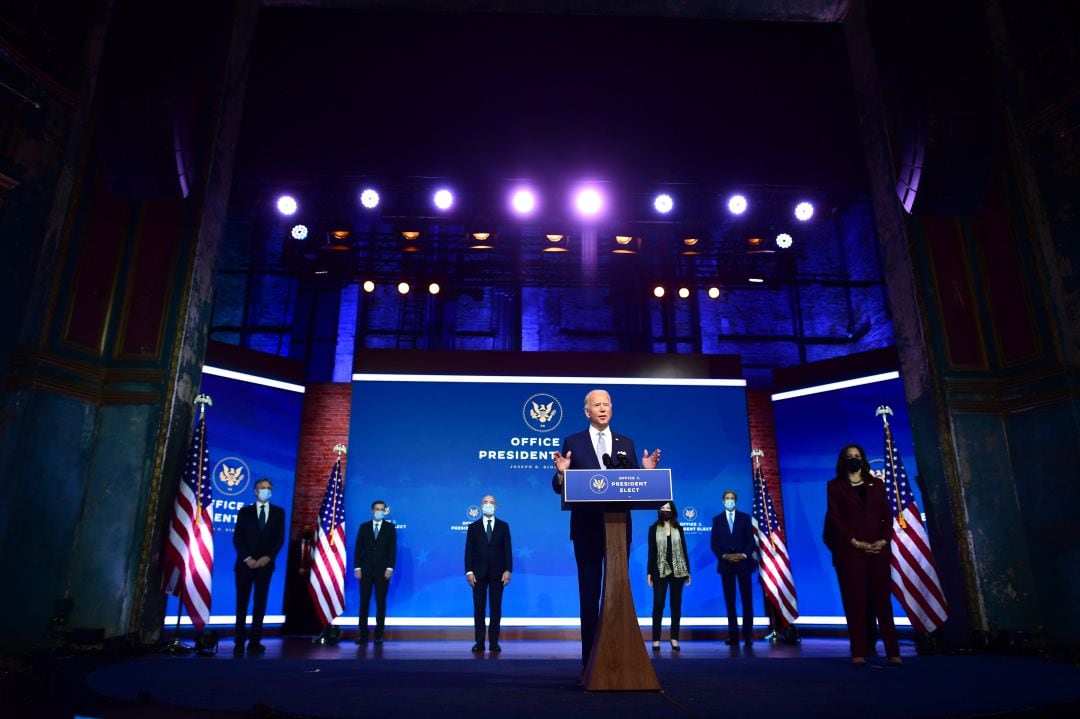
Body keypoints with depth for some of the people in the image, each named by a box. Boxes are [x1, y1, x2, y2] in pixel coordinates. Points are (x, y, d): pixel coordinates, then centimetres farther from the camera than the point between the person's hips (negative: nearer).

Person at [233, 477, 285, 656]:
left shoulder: (278, 512, 9)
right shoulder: (245, 511, 7)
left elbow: (280, 538, 3)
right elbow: (237, 538, 0)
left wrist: (268, 557, -11)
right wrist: (247, 558, -12)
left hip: (265, 564, 0)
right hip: (245, 563, 0)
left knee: (260, 603, 1)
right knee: (242, 603, 3)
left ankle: (255, 641, 4)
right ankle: (239, 641, 9)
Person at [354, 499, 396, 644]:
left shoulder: (390, 527, 4)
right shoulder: (364, 527, 7)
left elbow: (392, 549, -1)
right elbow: (358, 548, 4)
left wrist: (390, 568, -10)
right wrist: (357, 567, -5)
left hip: (382, 570, -1)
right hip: (366, 569, 1)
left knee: (381, 602, 3)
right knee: (364, 602, 2)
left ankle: (379, 634, 9)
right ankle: (363, 634, 8)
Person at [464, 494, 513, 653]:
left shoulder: (503, 526, 7)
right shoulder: (473, 527, 6)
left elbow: (507, 549, 2)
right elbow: (469, 550, 2)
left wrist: (508, 570, -7)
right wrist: (469, 571, -7)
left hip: (497, 573, 0)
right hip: (479, 573, 0)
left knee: (496, 608, 3)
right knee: (479, 608, 2)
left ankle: (494, 642, 9)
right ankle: (479, 642, 7)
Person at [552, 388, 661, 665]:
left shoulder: (626, 443, 10)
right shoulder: (573, 442, 2)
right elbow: (560, 488, -1)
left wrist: (647, 471, -11)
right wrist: (562, 473, -22)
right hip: (587, 528, -2)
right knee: (589, 592, 4)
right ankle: (590, 657, 12)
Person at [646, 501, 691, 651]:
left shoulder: (678, 528, 7)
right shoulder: (653, 529, 2)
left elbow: (684, 551, 7)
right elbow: (651, 552, 1)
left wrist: (688, 572, 3)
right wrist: (649, 572, -4)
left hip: (677, 570, 2)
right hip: (660, 571, -2)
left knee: (676, 605, 4)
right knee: (658, 604, -4)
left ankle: (674, 639, 10)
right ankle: (656, 640, -1)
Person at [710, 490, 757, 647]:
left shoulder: (745, 517, 7)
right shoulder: (717, 519, 8)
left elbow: (751, 540, 2)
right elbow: (714, 543, 2)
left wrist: (744, 555, -13)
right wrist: (724, 556, -12)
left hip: (743, 562, 0)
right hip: (725, 564, 1)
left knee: (747, 600, -1)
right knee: (730, 601, 3)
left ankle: (748, 635, 4)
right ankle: (733, 635, 7)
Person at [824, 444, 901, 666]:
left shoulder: (877, 484, 15)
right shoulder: (835, 485, 7)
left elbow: (888, 515, 10)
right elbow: (834, 518, -2)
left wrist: (883, 540, -6)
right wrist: (855, 543, -12)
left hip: (878, 548, 2)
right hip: (850, 550, -2)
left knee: (883, 599, 2)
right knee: (855, 600, -2)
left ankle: (893, 652, 4)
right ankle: (859, 653, 0)